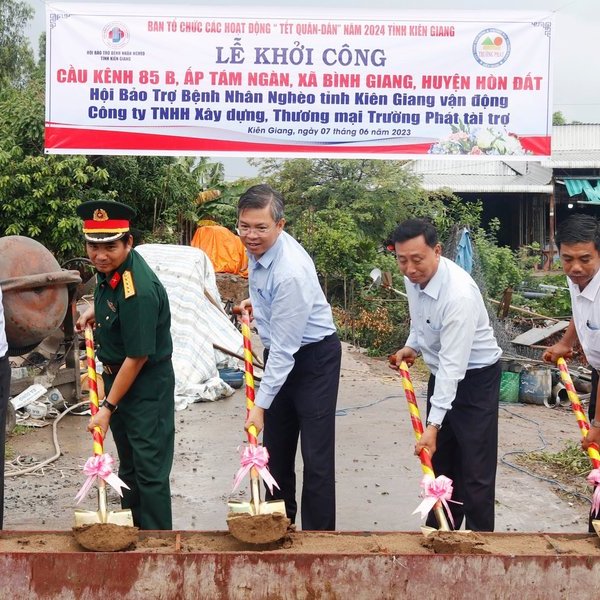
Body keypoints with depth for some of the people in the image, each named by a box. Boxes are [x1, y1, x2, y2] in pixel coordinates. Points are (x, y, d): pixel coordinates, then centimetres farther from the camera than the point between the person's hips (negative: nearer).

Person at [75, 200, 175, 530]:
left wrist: (108, 408, -20)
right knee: (127, 461, 21)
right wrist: (95, 310, 6)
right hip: (117, 374, 10)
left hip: (147, 384, -10)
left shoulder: (138, 292, -31)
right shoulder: (111, 267, -5)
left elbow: (138, 357, -25)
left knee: (149, 468, -3)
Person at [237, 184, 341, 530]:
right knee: (275, 445, 17)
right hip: (281, 353, 9)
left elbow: (284, 349, -29)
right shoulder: (259, 246, -7)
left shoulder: (291, 272, -32)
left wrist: (261, 404, -26)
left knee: (316, 455, -7)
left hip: (314, 358, -9)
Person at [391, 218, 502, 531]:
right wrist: (412, 346, 0)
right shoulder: (413, 276, -7)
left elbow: (453, 364, -34)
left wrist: (434, 424, -36)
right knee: (438, 460, 16)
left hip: (475, 377, -8)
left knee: (475, 471, -5)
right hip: (441, 374, 8)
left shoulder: (459, 294, -32)